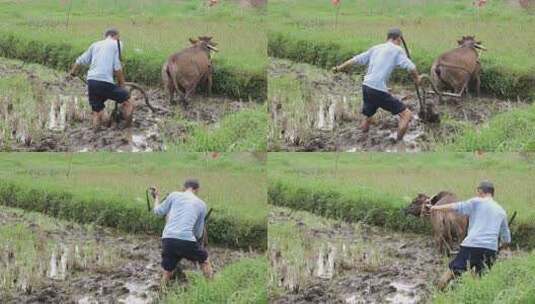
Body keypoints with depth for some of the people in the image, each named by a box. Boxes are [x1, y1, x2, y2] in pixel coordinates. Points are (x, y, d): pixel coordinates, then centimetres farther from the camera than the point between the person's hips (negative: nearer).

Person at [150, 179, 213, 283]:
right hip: (187, 241, -1)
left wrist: (157, 197, 38)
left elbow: (158, 211, 21)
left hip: (168, 239, 1)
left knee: (167, 273, 16)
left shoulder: (174, 195, 11)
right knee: (205, 260, 25)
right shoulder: (201, 204, 14)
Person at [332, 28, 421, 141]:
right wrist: (417, 79, 13)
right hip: (379, 91, -7)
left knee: (368, 118, 27)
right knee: (407, 115, -4)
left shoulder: (375, 49, 19)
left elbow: (354, 60, 23)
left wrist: (338, 68, 35)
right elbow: (411, 68, -7)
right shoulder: (397, 50, 1)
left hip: (366, 86, 7)